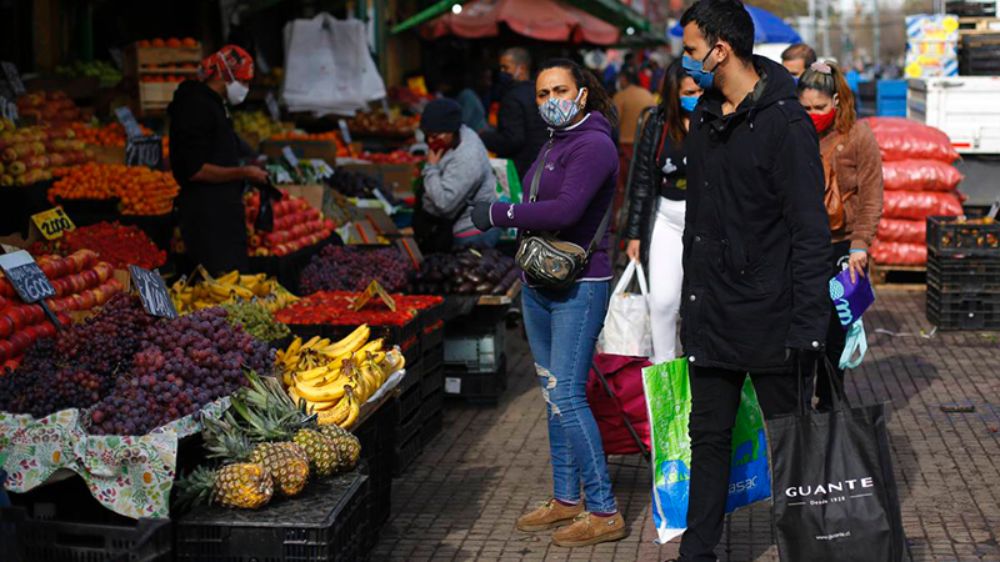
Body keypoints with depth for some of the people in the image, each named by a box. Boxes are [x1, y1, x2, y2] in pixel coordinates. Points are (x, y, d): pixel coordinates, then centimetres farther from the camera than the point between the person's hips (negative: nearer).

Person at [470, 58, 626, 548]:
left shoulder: (593, 145, -15)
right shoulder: (555, 144, 14)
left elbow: (564, 211, -26)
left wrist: (497, 214, -18)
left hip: (578, 289, -9)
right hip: (539, 284, 9)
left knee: (567, 396, -12)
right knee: (553, 394, 13)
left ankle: (604, 512, -5)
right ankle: (565, 499, 24)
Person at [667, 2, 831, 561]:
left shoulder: (785, 122, -14)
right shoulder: (704, 116, 9)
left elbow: (810, 232, -16)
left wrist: (808, 324, -19)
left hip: (769, 317, -7)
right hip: (711, 316, 7)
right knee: (709, 437, 12)